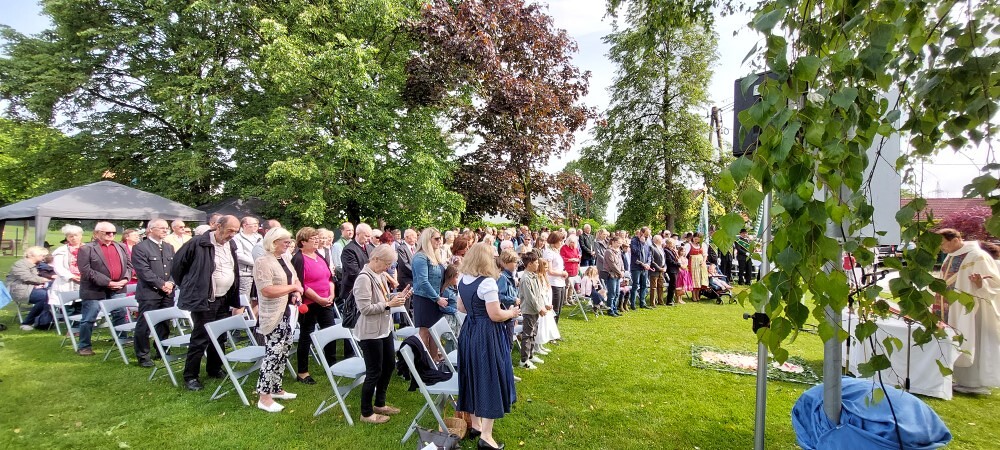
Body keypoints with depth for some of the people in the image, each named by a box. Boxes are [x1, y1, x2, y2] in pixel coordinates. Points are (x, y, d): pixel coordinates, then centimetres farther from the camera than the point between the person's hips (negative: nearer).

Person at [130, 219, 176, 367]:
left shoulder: (169, 248, 15)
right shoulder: (140, 248, -6)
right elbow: (144, 271, -14)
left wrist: (171, 283, -5)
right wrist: (161, 284, -16)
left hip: (167, 293, 6)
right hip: (149, 293, -6)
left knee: (165, 325, 13)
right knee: (144, 326, 1)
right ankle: (143, 356, 11)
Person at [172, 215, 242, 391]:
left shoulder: (231, 245, 6)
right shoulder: (198, 243, -15)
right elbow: (178, 263, -6)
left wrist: (234, 298, 13)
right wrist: (187, 287, 3)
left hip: (224, 300, 7)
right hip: (203, 300, -6)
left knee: (220, 337, 15)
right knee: (200, 339, -1)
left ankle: (214, 369, 30)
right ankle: (190, 376, 13)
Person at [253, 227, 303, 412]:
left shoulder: (285, 259, 10)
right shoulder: (263, 262, -16)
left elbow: (295, 279, 22)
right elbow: (267, 291, -24)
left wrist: (297, 292, 1)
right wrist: (292, 287, -17)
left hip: (287, 313, 9)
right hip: (273, 316, -9)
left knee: (283, 352, 15)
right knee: (273, 353, -6)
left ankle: (276, 388, 29)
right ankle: (264, 397, 5)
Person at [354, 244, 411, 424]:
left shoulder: (380, 275, 5)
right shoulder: (364, 278, -21)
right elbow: (365, 308, -24)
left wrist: (397, 297, 0)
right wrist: (389, 304, -21)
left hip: (385, 329, 9)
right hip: (371, 333, -9)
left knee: (389, 365, 19)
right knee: (374, 372, 3)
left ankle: (380, 404, 37)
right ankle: (366, 413, 21)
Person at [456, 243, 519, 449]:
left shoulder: (463, 280, 5)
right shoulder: (487, 282, -21)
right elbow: (495, 315, -21)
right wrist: (512, 313, -4)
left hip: (469, 331, 9)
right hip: (487, 335, -8)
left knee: (473, 376, 18)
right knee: (489, 379, 0)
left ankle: (475, 424, 32)